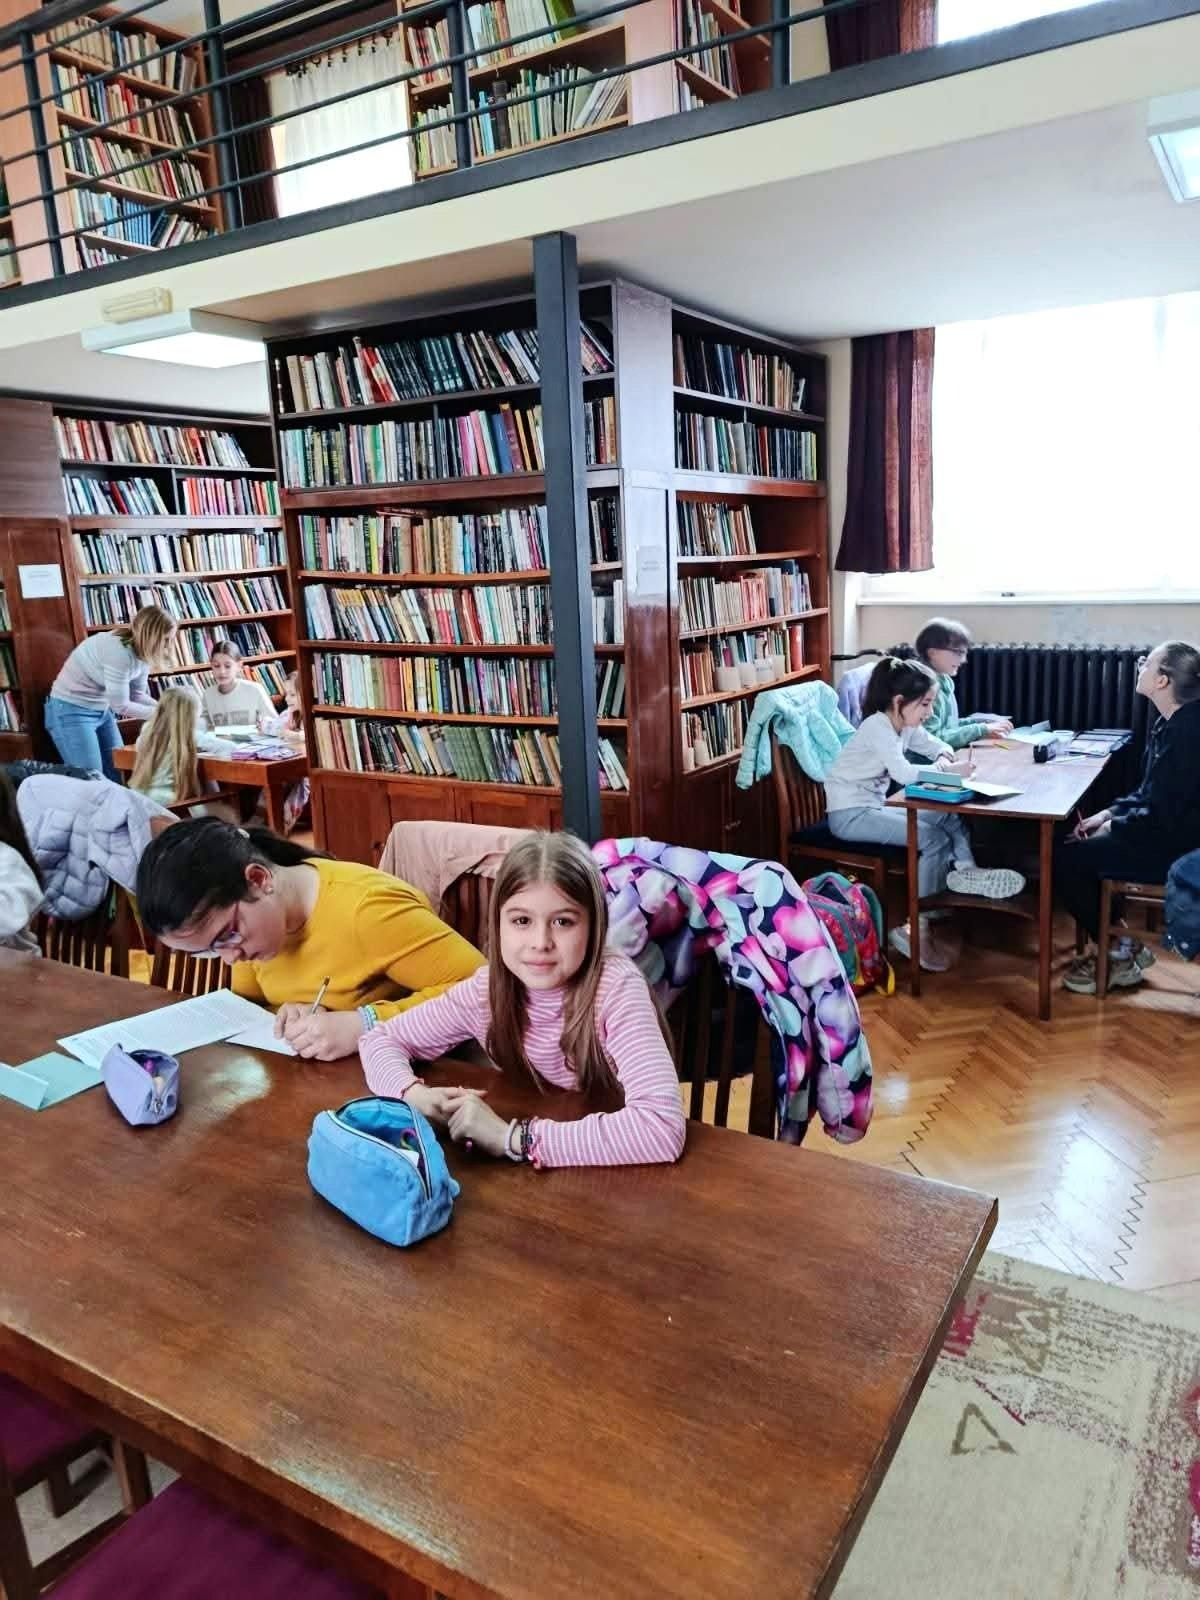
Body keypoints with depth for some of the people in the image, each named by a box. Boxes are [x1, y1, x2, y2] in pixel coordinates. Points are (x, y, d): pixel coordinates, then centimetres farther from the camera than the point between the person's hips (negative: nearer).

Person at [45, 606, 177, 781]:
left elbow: (137, 695, 2)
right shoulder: (119, 652, -29)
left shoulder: (142, 651, -4)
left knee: (118, 777, 7)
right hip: (71, 710, -9)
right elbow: (120, 705, -24)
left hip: (102, 710, 9)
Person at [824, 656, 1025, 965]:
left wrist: (943, 758, -5)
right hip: (850, 814, -9)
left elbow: (936, 745, 18)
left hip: (876, 806, 9)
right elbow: (904, 773, -34)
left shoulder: (906, 724, 6)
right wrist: (947, 770, -24)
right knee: (935, 839, -18)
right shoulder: (877, 726, -21)